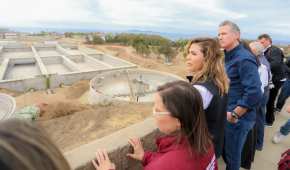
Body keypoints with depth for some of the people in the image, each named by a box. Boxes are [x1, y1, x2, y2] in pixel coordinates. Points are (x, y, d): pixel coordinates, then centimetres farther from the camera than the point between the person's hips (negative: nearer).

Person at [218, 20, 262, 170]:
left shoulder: (244, 58, -20)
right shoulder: (228, 56, 8)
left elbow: (254, 93, -27)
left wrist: (234, 115, -19)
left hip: (238, 118, -8)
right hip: (226, 114, 8)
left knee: (232, 153, 12)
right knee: (224, 149, 23)